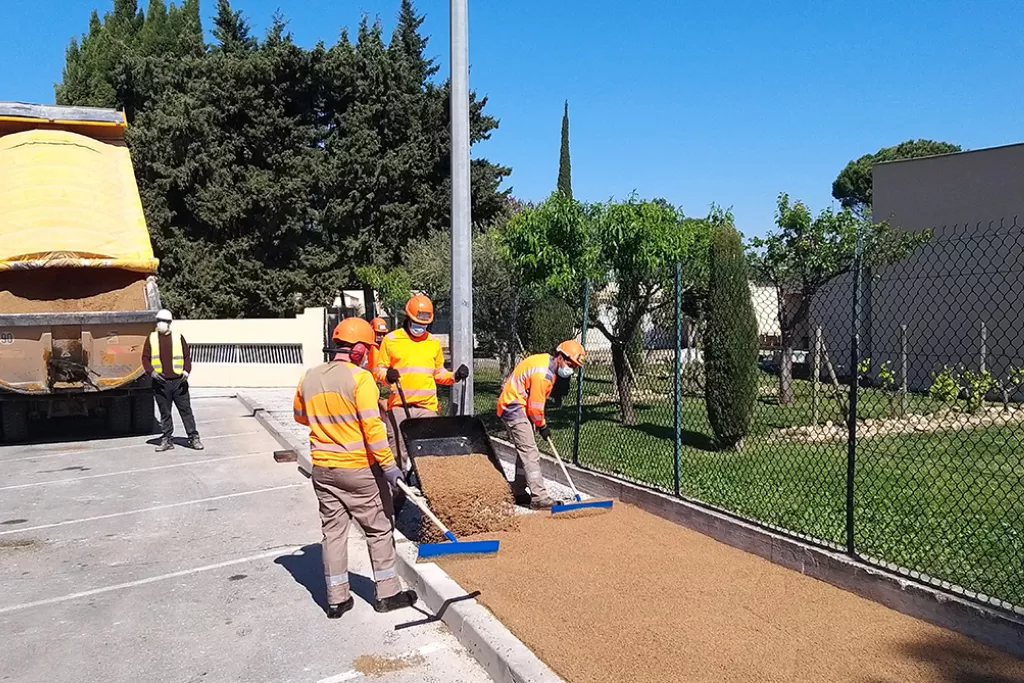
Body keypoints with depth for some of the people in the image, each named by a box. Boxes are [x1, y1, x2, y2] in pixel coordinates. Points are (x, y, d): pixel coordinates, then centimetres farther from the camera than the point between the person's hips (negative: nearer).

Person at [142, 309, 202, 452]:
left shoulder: (178, 337, 6)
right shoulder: (151, 339, 8)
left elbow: (187, 355, 7)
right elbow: (145, 358, 7)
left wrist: (186, 371, -8)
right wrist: (151, 371, -9)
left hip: (178, 381, -1)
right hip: (160, 382, 1)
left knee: (185, 410, 0)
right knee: (164, 412, 7)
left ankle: (194, 438, 5)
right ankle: (166, 440, 15)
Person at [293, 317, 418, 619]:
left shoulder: (310, 377, 4)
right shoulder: (360, 378, -15)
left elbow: (301, 416, 19)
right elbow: (372, 427, -21)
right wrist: (388, 464, -17)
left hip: (322, 469, 5)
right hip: (359, 469, -5)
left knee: (333, 531, 13)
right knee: (379, 530, 9)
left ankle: (336, 599, 18)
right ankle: (387, 593, 17)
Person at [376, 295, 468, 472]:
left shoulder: (434, 342, 12)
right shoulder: (391, 340, 2)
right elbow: (380, 369, 6)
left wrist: (455, 376, 1)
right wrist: (387, 375, -16)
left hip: (427, 406, 2)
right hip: (399, 405, -2)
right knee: (399, 450, 2)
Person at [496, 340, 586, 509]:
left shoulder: (547, 361, 6)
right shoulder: (542, 373, -26)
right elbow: (535, 406, -20)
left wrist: (541, 421, 15)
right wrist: (542, 426, -5)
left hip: (521, 408, 11)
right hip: (514, 409, -11)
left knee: (524, 452, 16)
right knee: (530, 454, -12)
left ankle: (518, 493, 24)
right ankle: (540, 498, -12)